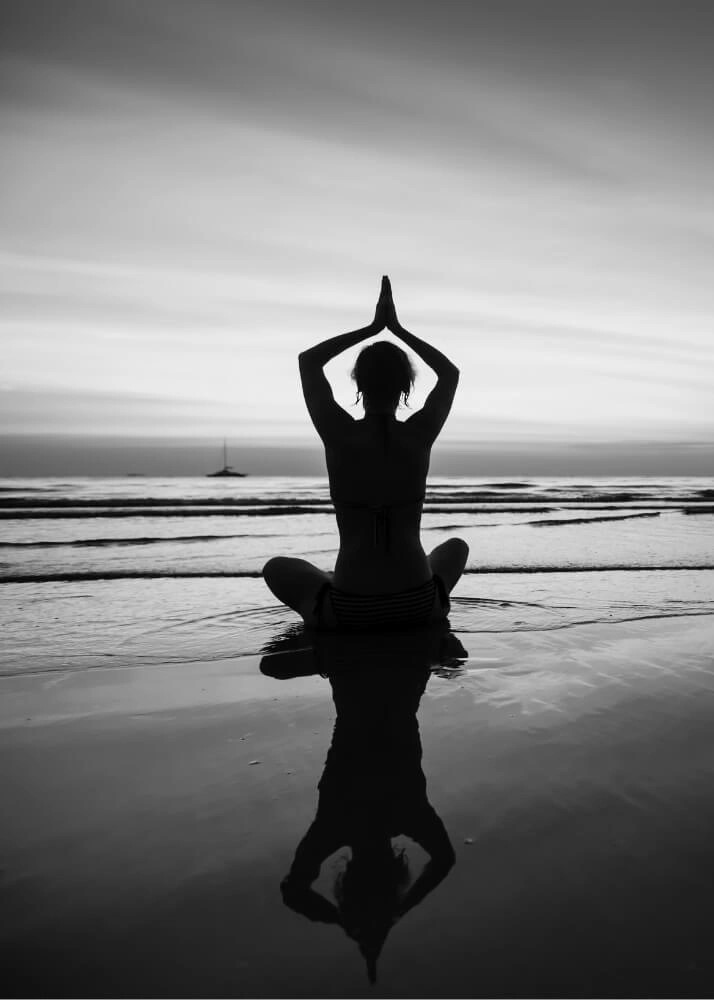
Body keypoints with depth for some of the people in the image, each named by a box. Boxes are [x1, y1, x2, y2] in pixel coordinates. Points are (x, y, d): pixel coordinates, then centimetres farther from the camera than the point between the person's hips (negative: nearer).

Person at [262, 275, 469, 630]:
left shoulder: (339, 434, -10)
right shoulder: (420, 434, -6)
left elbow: (307, 360, 10)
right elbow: (451, 372, 16)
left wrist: (372, 328, 12)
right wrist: (397, 328, 16)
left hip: (350, 612, -1)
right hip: (418, 607, 2)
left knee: (276, 568, 29)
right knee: (456, 547, 37)